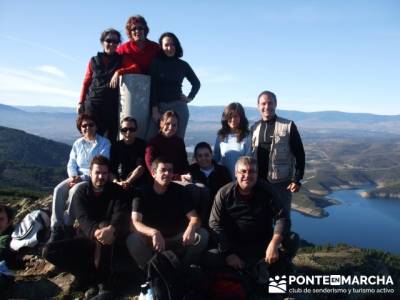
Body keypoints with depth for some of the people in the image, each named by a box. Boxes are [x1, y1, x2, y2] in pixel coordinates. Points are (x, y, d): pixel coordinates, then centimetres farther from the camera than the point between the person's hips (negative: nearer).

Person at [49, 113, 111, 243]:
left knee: (74, 191, -32)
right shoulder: (78, 143, 14)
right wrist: (73, 177, -14)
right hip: (77, 178, 5)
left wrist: (82, 178, -20)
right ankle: (56, 228, -23)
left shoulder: (104, 143, -3)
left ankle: (67, 226, -18)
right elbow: (71, 164, 9)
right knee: (58, 190, -23)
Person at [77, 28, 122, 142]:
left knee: (110, 137, -1)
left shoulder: (121, 60, 10)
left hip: (113, 105, 0)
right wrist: (81, 102, 6)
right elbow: (86, 83, 12)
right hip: (93, 104, 0)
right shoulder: (94, 61, 12)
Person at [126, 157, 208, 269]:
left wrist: (191, 228, -36)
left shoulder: (179, 191, -5)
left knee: (202, 234, -23)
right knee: (133, 239, -32)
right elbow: (135, 222, -23)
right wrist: (153, 233, -44)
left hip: (176, 241, 2)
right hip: (152, 241, -2)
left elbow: (194, 218, -10)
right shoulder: (142, 193, -11)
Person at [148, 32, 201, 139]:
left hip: (178, 106, 2)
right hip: (159, 106, -1)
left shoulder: (183, 65, 10)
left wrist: (190, 98, 11)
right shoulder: (156, 63, 4)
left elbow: (196, 83, 24)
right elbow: (152, 88, -2)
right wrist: (154, 110, -9)